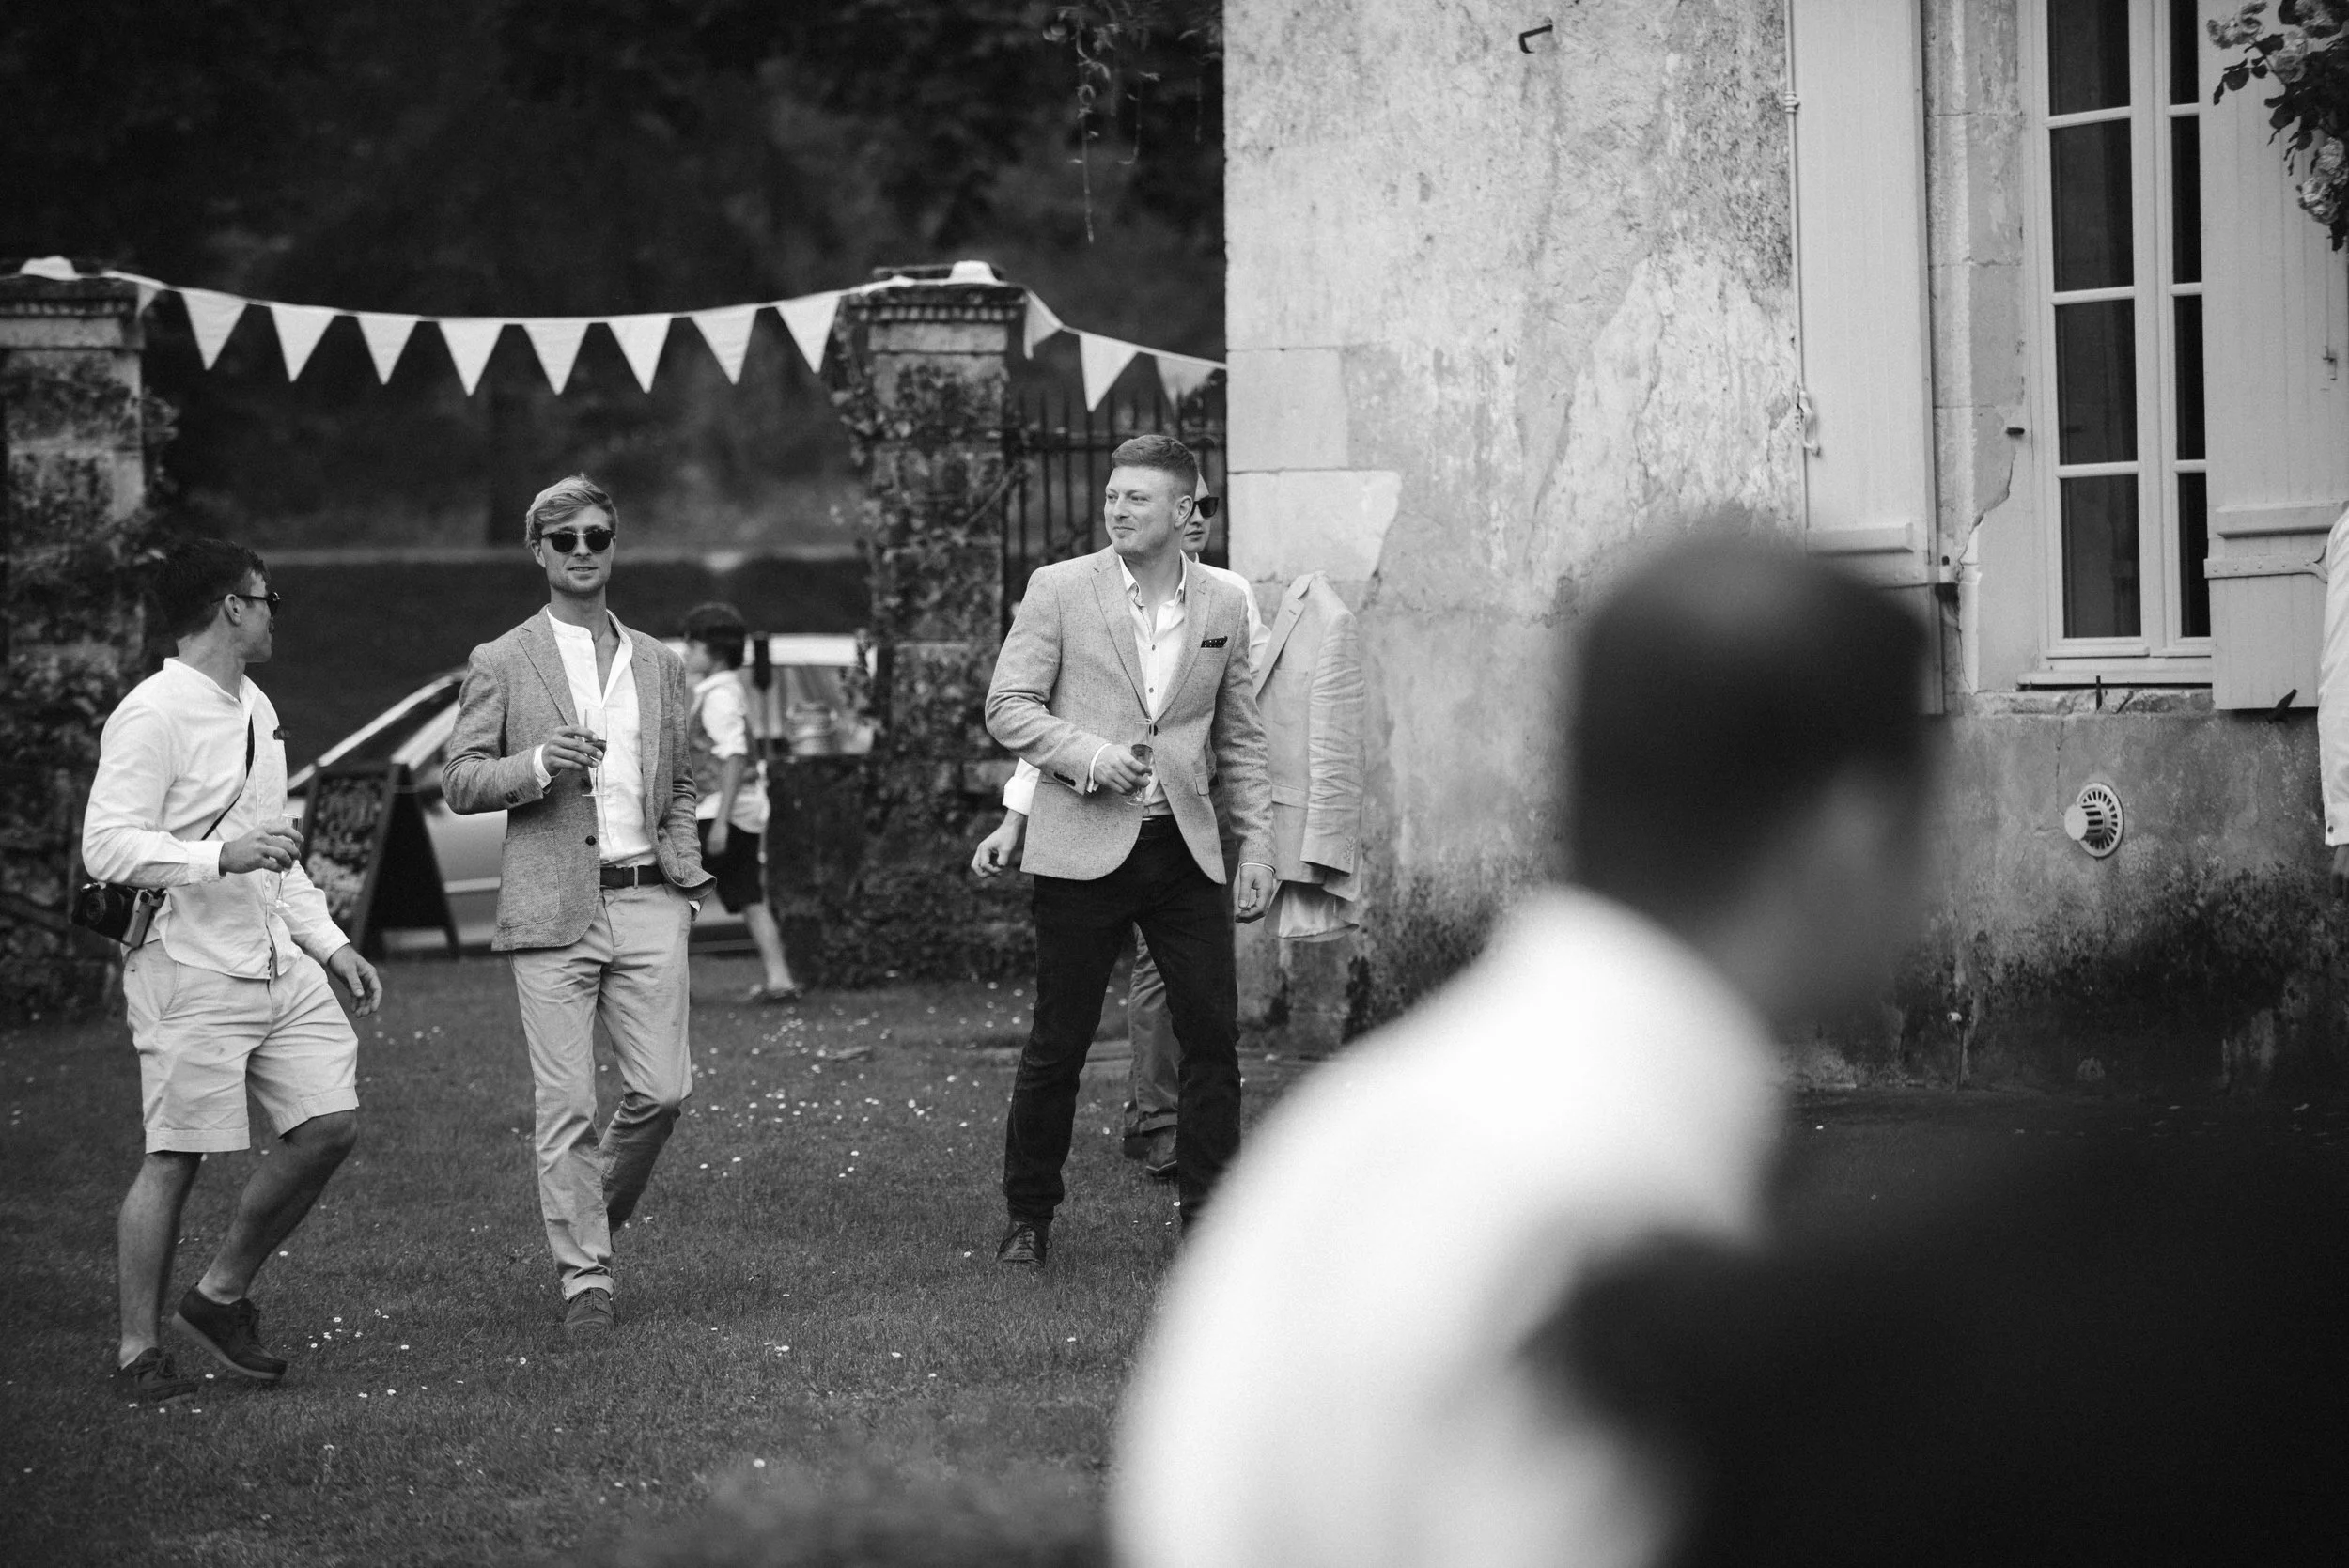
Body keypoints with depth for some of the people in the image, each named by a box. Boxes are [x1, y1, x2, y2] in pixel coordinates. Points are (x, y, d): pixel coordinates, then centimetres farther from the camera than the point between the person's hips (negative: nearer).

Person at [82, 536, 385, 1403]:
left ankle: (221, 1298, 16)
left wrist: (329, 943, 20)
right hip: (189, 972, -8)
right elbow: (107, 846, -19)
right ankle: (139, 1351, 5)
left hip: (276, 964, 8)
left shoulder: (254, 710, 16)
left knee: (329, 1122, 2)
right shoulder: (151, 716, -12)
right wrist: (223, 856, -29)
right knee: (175, 1157, -5)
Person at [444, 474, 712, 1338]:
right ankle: (583, 1276, 2)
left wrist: (685, 869, 10)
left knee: (662, 1087, -3)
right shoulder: (502, 665, 4)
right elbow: (458, 780, 2)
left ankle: (599, 1208, 24)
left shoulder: (659, 665, 16)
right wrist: (536, 764, -16)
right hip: (552, 906, -3)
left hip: (646, 902, 3)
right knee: (566, 1104, -5)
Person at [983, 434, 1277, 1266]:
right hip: (1084, 846, -3)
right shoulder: (1060, 590, -1)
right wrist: (1088, 755, -17)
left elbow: (1238, 737, 15)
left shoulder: (1224, 607, 9)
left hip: (1185, 846, 3)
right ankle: (1028, 1217, 15)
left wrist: (1256, 838, 8)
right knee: (1058, 1041, 1)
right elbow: (1008, 706, -3)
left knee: (1213, 1034, 0)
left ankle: (1210, 1218, 10)